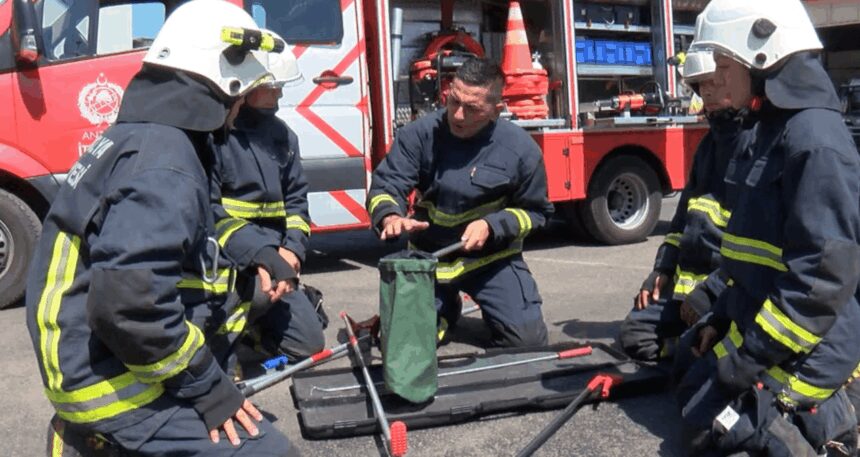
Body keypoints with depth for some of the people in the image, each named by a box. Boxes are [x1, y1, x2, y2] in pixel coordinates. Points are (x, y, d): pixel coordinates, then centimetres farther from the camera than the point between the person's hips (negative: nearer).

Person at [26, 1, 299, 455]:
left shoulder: (138, 135, 8)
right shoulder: (164, 168, -22)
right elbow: (129, 307, -29)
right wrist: (209, 388, -19)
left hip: (94, 360, 9)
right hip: (113, 382, -9)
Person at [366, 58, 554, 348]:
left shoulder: (521, 148, -14)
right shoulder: (420, 134, -14)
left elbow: (535, 211, -3)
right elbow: (385, 186, -15)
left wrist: (492, 226, -21)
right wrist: (390, 217, -39)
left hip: (493, 256, -1)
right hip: (428, 254, 1)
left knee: (528, 339, -11)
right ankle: (446, 310, 29)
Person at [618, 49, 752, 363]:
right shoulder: (711, 141, 17)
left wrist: (712, 290, -20)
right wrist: (663, 268, 12)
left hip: (732, 287, -8)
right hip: (687, 275, 8)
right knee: (636, 335, 0)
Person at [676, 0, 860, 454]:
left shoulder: (815, 139, -20)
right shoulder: (773, 130, 11)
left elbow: (823, 275, -24)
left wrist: (746, 357, -21)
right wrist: (722, 320, 15)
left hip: (800, 351, -10)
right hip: (764, 329, 10)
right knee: (694, 395, 15)